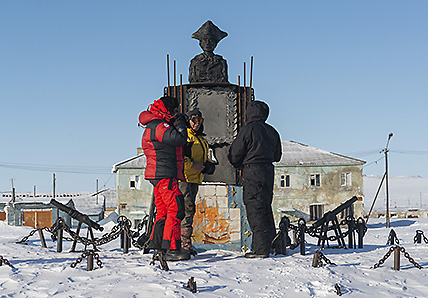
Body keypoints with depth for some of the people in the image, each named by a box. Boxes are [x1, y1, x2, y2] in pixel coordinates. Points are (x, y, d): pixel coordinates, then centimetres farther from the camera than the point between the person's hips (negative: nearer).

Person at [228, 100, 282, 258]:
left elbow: (235, 154, -7)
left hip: (252, 172, -7)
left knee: (255, 211, -6)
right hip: (268, 172, 7)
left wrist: (239, 165, 12)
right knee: (266, 210, 14)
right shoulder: (272, 131, 12)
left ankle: (260, 249, -7)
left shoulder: (248, 129, -9)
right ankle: (270, 244, 19)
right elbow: (277, 156, 20)